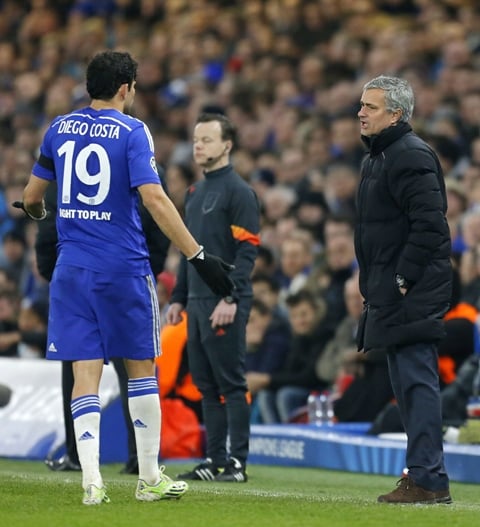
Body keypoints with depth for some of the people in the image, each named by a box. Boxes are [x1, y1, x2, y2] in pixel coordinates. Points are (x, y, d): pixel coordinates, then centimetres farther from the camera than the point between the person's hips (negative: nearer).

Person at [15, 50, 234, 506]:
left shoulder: (59, 129, 8)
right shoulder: (131, 131, -7)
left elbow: (31, 197, 19)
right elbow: (153, 198, -18)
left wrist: (35, 211, 44)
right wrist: (197, 255, -18)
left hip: (72, 268, 3)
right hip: (123, 268, -3)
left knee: (85, 373, 1)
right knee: (141, 369, 10)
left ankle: (91, 481, -9)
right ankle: (150, 479, 14)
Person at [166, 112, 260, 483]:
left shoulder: (239, 191, -8)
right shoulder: (195, 193, 19)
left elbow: (247, 251, -14)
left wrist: (231, 299, -21)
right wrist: (179, 298, 20)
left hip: (224, 305, -9)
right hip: (197, 304, 9)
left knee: (231, 384, -7)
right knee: (206, 385, 9)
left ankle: (237, 463, -5)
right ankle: (215, 460, 14)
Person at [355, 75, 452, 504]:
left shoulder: (411, 155, -14)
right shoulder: (377, 158, 19)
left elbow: (430, 224, -22)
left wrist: (403, 279, -20)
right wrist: (374, 285, 18)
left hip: (413, 292, -11)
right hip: (392, 292, 11)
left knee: (416, 382, -11)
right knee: (410, 384, 13)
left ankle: (428, 480, -11)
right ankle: (424, 473, 19)